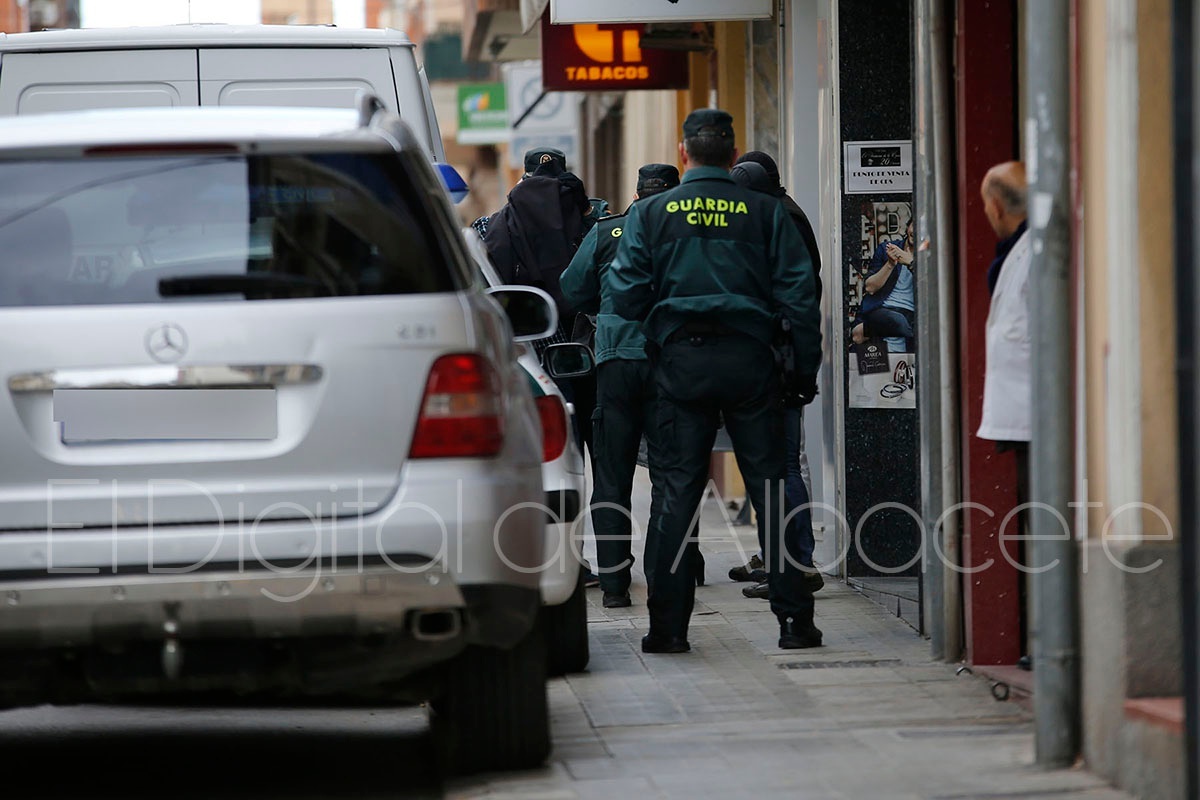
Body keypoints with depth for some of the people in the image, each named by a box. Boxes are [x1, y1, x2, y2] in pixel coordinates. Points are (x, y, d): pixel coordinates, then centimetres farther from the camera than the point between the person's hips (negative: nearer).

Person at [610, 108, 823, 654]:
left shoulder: (650, 213, 2)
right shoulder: (765, 212, 2)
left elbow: (627, 294, -3)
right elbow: (799, 294, -1)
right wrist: (805, 369, 5)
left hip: (682, 362, 0)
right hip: (749, 358, 0)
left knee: (679, 489, 5)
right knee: (769, 486, 3)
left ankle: (668, 624, 3)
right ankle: (793, 618, 2)